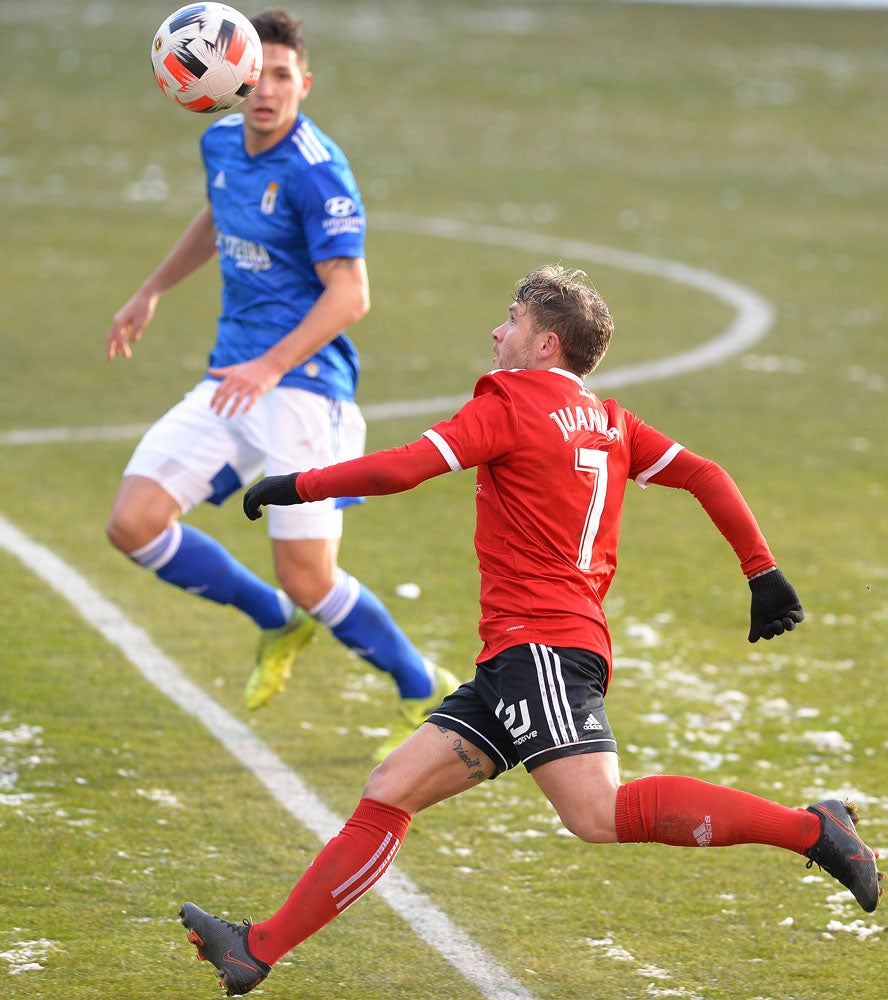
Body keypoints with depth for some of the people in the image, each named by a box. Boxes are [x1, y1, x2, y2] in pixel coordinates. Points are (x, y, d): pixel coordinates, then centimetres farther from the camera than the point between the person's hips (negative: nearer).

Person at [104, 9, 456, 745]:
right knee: (133, 524, -6)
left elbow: (349, 296, -22)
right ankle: (277, 624, 16)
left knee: (308, 580, -11)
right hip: (231, 381, 7)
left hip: (301, 385, -7)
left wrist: (269, 368, -32)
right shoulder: (221, 144, 7)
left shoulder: (317, 172, -17)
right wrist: (151, 292, 36)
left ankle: (426, 695, 13)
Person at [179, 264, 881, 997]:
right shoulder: (609, 422, 19)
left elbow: (400, 470, -12)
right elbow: (705, 476, 16)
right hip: (515, 661, 10)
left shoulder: (510, 404, -4)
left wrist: (298, 487, -1)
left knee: (600, 814, -24)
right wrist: (763, 572, 17)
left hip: (542, 643, -10)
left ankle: (808, 828, -23)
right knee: (388, 796, 4)